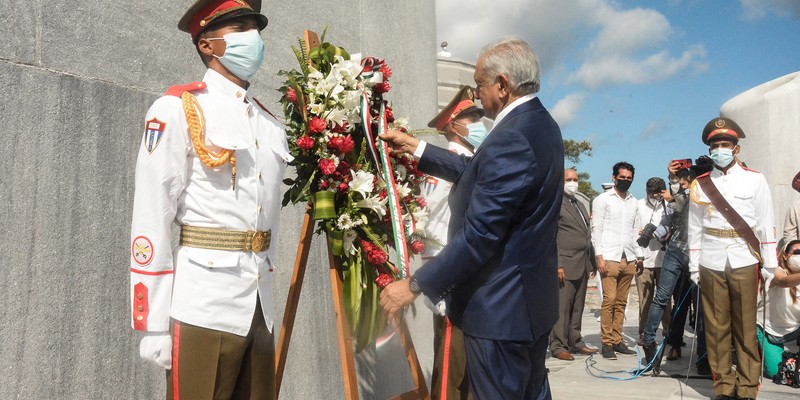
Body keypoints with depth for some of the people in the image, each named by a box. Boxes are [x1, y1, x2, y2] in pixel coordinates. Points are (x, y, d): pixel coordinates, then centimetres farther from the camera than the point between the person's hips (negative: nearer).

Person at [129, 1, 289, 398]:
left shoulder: (271, 124, 15)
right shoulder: (177, 109, -4)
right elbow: (151, 221, -9)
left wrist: (263, 303, 16)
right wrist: (153, 325, -11)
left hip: (260, 309, 6)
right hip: (203, 306, -6)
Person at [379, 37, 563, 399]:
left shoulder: (511, 139, -24)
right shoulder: (539, 124, 8)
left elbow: (479, 235, -26)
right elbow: (480, 175, 16)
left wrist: (414, 285, -19)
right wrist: (416, 148, 19)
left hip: (500, 305, -10)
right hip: (533, 297, 10)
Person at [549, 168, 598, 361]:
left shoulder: (580, 206, 21)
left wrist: (592, 261, 15)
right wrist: (557, 264, -17)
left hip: (583, 264, 8)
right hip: (566, 264, -8)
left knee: (577, 307, 12)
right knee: (562, 307, -4)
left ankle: (575, 343, 20)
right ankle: (558, 346, 2)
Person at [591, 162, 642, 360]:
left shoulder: (633, 202, 18)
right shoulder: (603, 199, 2)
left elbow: (636, 230, 19)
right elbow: (596, 229, -3)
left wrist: (639, 255, 11)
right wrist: (599, 256, -11)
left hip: (629, 259, 5)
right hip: (610, 258, -5)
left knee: (621, 302, 7)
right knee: (609, 300, -8)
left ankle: (617, 340, 13)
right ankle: (606, 343, -2)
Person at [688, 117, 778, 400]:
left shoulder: (754, 180, 4)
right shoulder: (700, 184, 8)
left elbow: (766, 225, 4)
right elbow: (694, 229, 8)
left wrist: (771, 266, 1)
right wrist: (693, 267, 7)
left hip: (745, 263, -1)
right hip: (711, 265, 1)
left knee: (746, 328, 2)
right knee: (716, 327, 4)